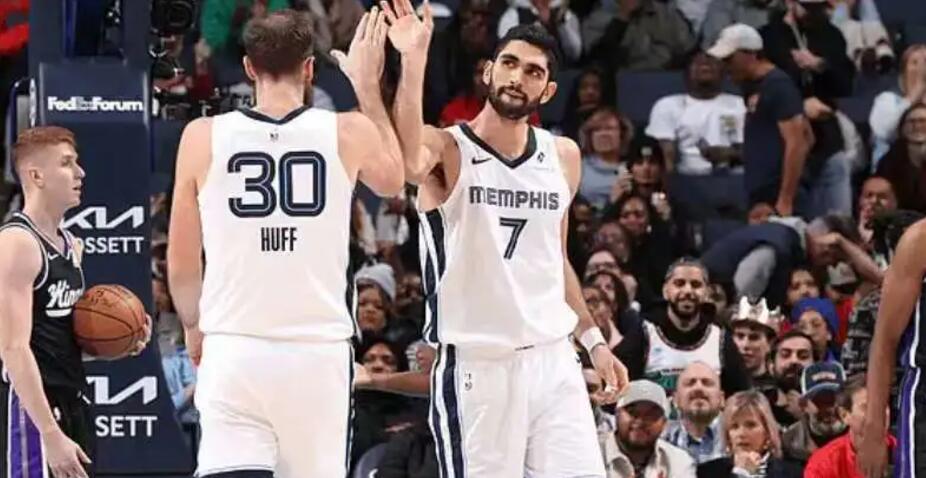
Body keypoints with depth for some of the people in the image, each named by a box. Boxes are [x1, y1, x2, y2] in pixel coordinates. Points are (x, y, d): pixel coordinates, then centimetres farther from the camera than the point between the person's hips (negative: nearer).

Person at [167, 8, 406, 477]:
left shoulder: (203, 137, -2)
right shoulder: (349, 133, -1)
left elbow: (181, 266, 6)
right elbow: (393, 180, 25)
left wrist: (193, 326, 26)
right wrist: (367, 86, 32)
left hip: (235, 351, -1)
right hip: (318, 353, 1)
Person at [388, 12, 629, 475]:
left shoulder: (563, 156, 10)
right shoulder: (447, 149, -8)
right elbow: (408, 163, -35)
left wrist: (593, 338, 18)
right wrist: (414, 62, -40)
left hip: (553, 359, 5)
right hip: (476, 366, -5)